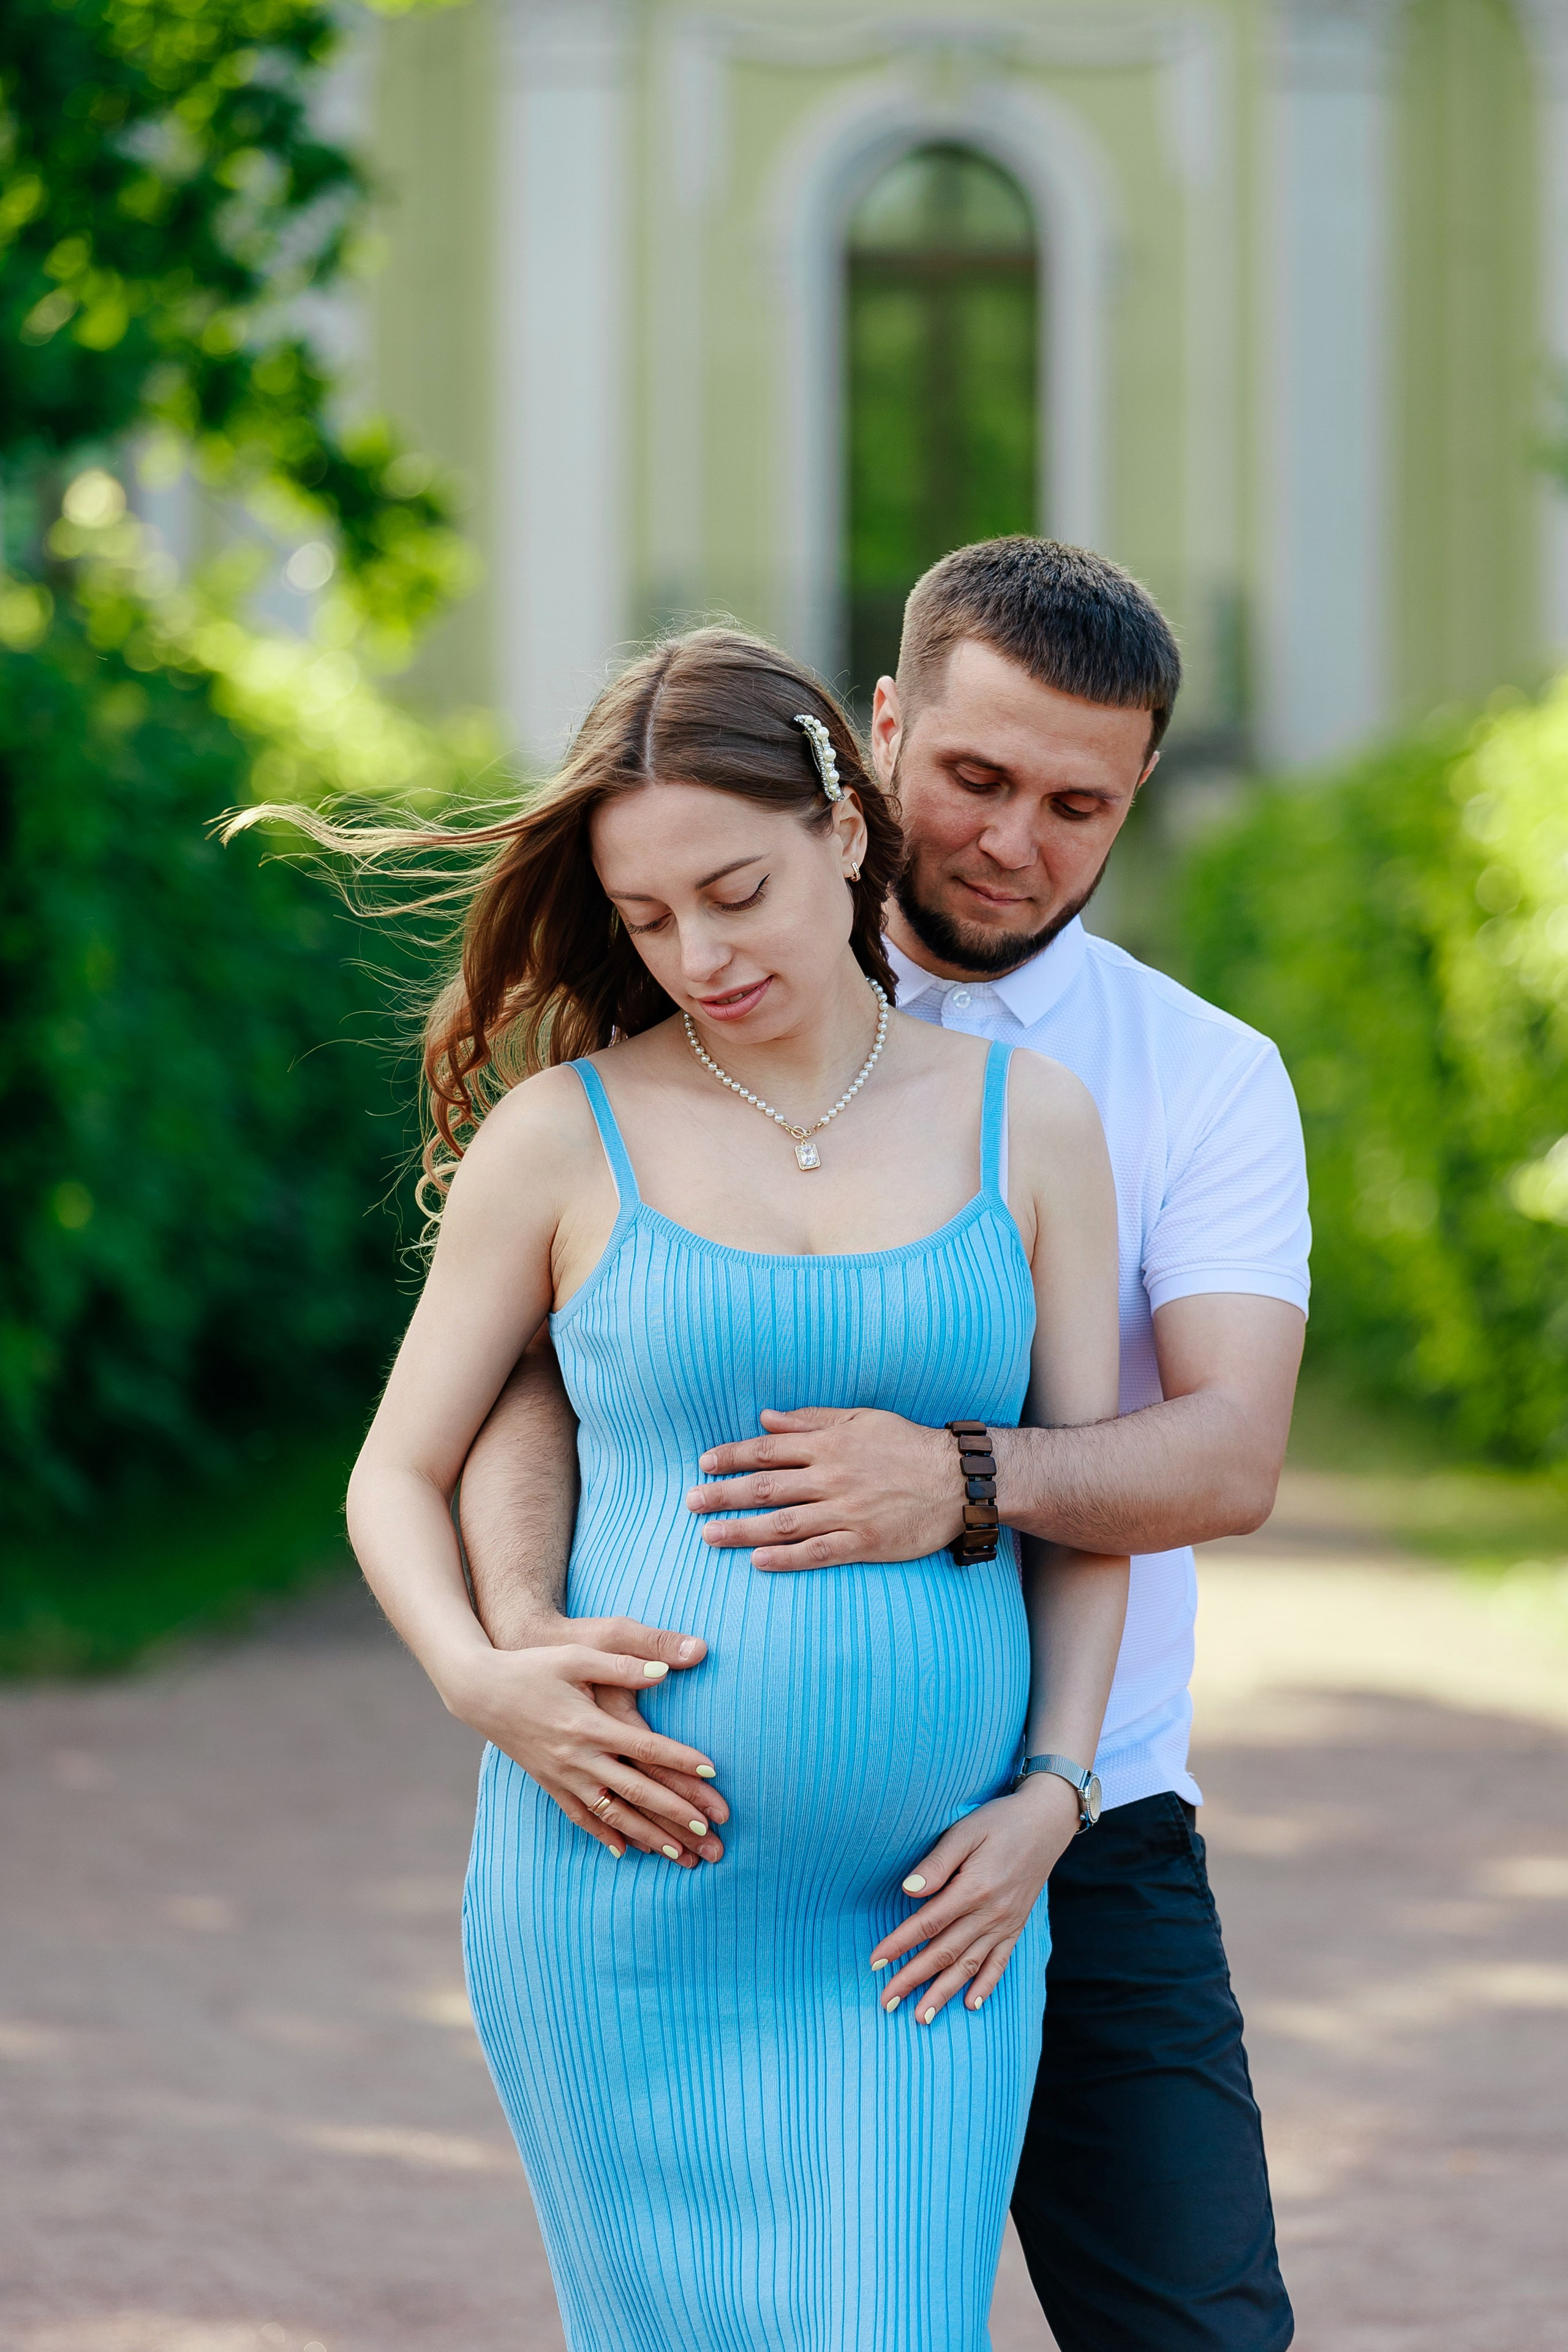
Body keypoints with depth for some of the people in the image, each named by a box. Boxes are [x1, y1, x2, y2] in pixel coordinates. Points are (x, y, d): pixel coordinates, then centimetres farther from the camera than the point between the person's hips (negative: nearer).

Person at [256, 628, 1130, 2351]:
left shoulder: (1029, 1125, 5)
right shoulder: (563, 1135, 1)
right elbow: (396, 1479, 8)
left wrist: (1050, 1792, -3)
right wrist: (478, 1681, -11)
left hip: (923, 1919, 1)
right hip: (630, 1899, -1)